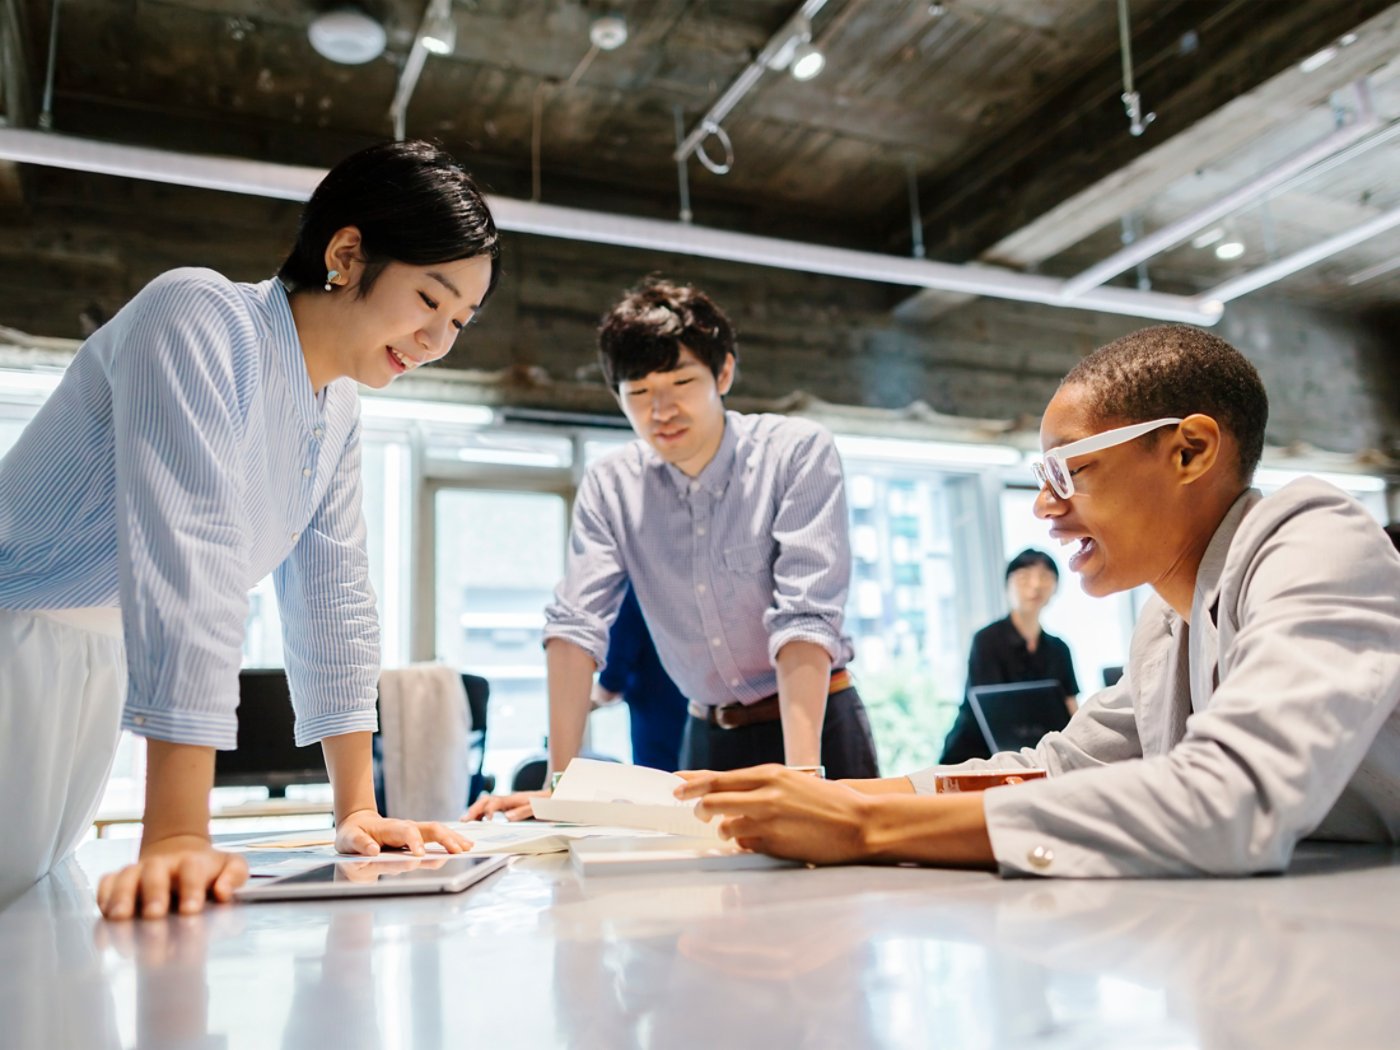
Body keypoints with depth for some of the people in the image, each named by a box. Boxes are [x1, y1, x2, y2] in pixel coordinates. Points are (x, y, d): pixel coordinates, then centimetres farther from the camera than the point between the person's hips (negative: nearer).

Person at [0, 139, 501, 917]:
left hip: (99, 679, 8)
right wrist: (177, 838, -34)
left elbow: (334, 601, 6)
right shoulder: (200, 319, -19)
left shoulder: (338, 414, 5)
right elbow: (186, 560, -30)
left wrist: (357, 812, 3)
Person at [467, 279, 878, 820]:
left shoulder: (798, 452, -12)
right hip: (709, 738, 3)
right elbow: (575, 624, -8)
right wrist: (558, 784, -16)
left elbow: (803, 616, -21)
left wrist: (800, 774, -30)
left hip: (817, 724, -2)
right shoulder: (609, 485, -2)